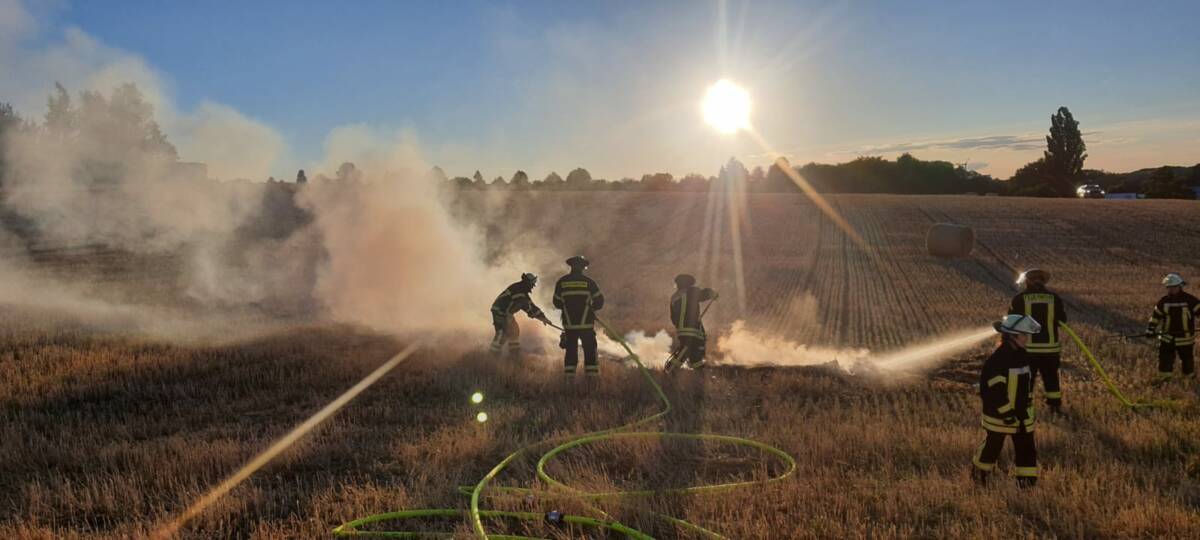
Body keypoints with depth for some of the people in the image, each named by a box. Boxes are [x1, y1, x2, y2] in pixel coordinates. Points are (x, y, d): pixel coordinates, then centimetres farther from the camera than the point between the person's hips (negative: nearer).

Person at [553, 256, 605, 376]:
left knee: (570, 352, 9)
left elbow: (557, 303, 7)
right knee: (590, 352, 4)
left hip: (569, 325, 2)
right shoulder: (588, 282, -5)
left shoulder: (562, 282, 1)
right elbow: (599, 301, -2)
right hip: (586, 324, -2)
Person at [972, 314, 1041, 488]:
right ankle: (978, 474, 33)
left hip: (1022, 415, 7)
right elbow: (994, 392, -24)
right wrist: (1007, 414, -21)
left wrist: (1027, 406, 16)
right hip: (999, 416, -7)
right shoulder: (996, 361, -24)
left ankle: (1028, 482, 14)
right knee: (991, 447, 11)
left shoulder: (1023, 356, 1)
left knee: (1027, 448, 6)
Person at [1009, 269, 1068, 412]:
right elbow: (1062, 320, 12)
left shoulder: (1019, 298, -8)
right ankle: (1055, 405, 26)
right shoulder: (1054, 298, 0)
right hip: (1050, 347, 2)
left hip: (1027, 347, -2)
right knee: (1051, 377, 17)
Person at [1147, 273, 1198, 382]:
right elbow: (1156, 315, 6)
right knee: (1165, 359, 0)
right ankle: (1164, 380, 11)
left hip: (1185, 339, -2)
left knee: (1188, 359, 12)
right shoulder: (1163, 301, 0)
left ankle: (1190, 380, 32)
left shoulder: (1190, 300, -9)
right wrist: (1150, 329, -2)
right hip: (1167, 338, 2)